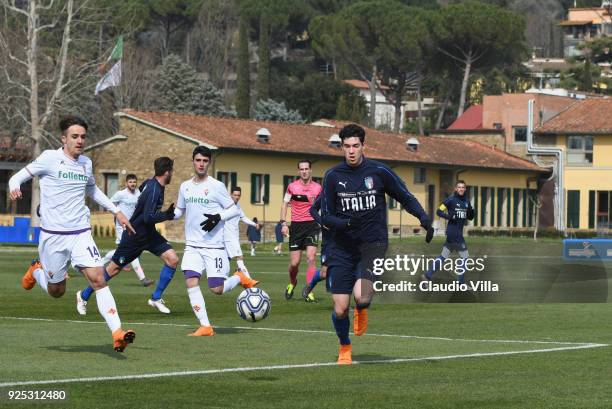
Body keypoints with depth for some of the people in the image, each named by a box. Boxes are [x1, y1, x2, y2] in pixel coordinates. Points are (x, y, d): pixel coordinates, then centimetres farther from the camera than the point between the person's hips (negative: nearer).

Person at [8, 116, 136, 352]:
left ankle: (117, 334, -22)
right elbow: (18, 177, -2)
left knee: (98, 279, -16)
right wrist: (14, 188, -25)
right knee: (56, 292, 8)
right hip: (53, 235, -3)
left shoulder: (86, 163, 9)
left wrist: (116, 211, 26)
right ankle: (36, 271, 43)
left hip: (81, 233, 3)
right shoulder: (50, 158, -6)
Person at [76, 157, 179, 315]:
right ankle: (84, 295, 22)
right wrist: (168, 214, -30)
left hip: (148, 233, 9)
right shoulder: (154, 190, -26)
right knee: (114, 269, 3)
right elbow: (148, 217, -32)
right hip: (134, 235, -9)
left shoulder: (151, 183, 1)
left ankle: (156, 298, 3)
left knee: (172, 259, -7)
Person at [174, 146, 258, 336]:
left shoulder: (216, 186, -6)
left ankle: (240, 278, 25)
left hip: (214, 245, -4)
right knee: (191, 282, -14)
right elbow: (179, 211, 21)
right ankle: (205, 326, -9)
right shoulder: (185, 186, 9)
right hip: (192, 245, 4)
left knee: (216, 289, -7)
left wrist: (218, 217, -21)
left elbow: (235, 210, -3)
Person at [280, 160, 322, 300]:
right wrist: (283, 223, -3)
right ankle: (292, 283, 31)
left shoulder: (317, 188, 4)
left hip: (312, 224, 0)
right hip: (296, 225, 0)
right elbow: (285, 204, 8)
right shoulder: (292, 186, 2)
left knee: (311, 258, -16)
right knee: (294, 262, 0)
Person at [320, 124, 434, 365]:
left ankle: (362, 309, 15)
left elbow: (406, 198, 7)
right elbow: (326, 216, 1)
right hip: (342, 247, 2)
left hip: (373, 243, -2)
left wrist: (424, 218, -10)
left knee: (361, 297, -25)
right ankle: (345, 347, 28)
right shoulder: (333, 176, 0)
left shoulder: (379, 172, -2)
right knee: (340, 309, -4)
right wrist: (346, 223, -20)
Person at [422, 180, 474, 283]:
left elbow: (470, 217, 16)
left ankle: (428, 275, 14)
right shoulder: (451, 199, -8)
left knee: (444, 256, 10)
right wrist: (449, 216, -23)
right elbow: (439, 211, -7)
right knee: (464, 256, -6)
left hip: (459, 232, 7)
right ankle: (460, 283, 1)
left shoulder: (466, 201, 11)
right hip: (453, 231, -7)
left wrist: (471, 211, -6)